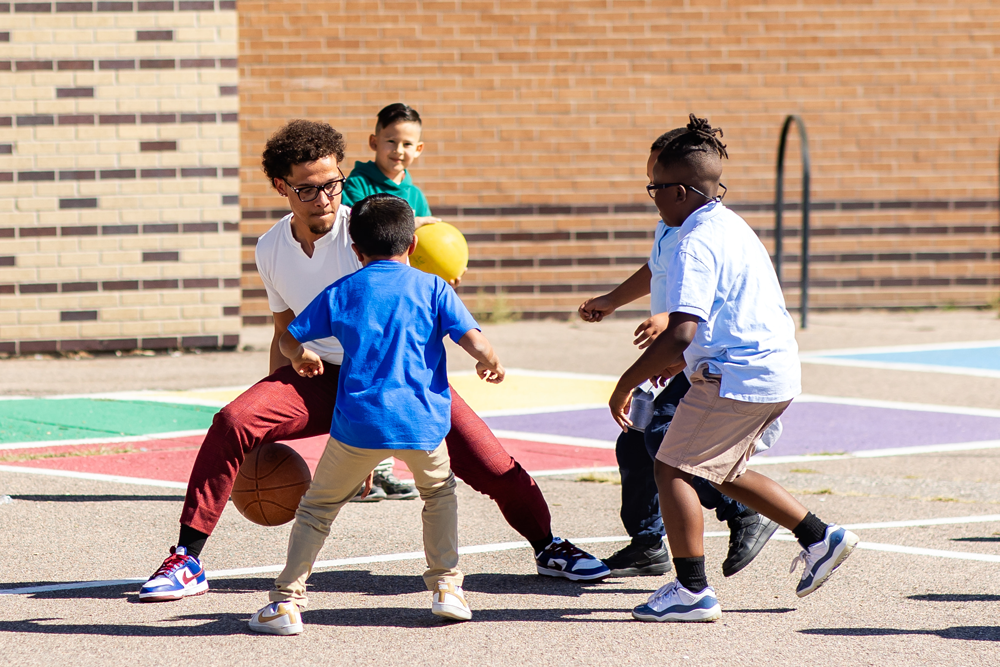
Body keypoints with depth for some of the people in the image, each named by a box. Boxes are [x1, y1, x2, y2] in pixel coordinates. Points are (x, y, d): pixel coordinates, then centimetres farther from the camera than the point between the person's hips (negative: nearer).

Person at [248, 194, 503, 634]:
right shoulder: (432, 288, 8)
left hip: (359, 424, -1)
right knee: (439, 491, 29)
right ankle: (446, 586, 22)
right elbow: (474, 340, -3)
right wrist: (491, 366, 19)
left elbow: (288, 340, 17)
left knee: (317, 507, 14)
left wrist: (302, 359, 39)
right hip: (423, 423, 1)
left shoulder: (341, 292, 11)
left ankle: (287, 601, 5)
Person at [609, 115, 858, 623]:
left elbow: (681, 332, -26)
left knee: (673, 467, -3)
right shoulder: (731, 226, 15)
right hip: (777, 370, 10)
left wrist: (626, 384, -20)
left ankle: (692, 590, -5)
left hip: (736, 378, -10)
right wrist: (681, 359, 32)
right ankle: (820, 538, 23)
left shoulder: (696, 244, -16)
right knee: (721, 470, 24)